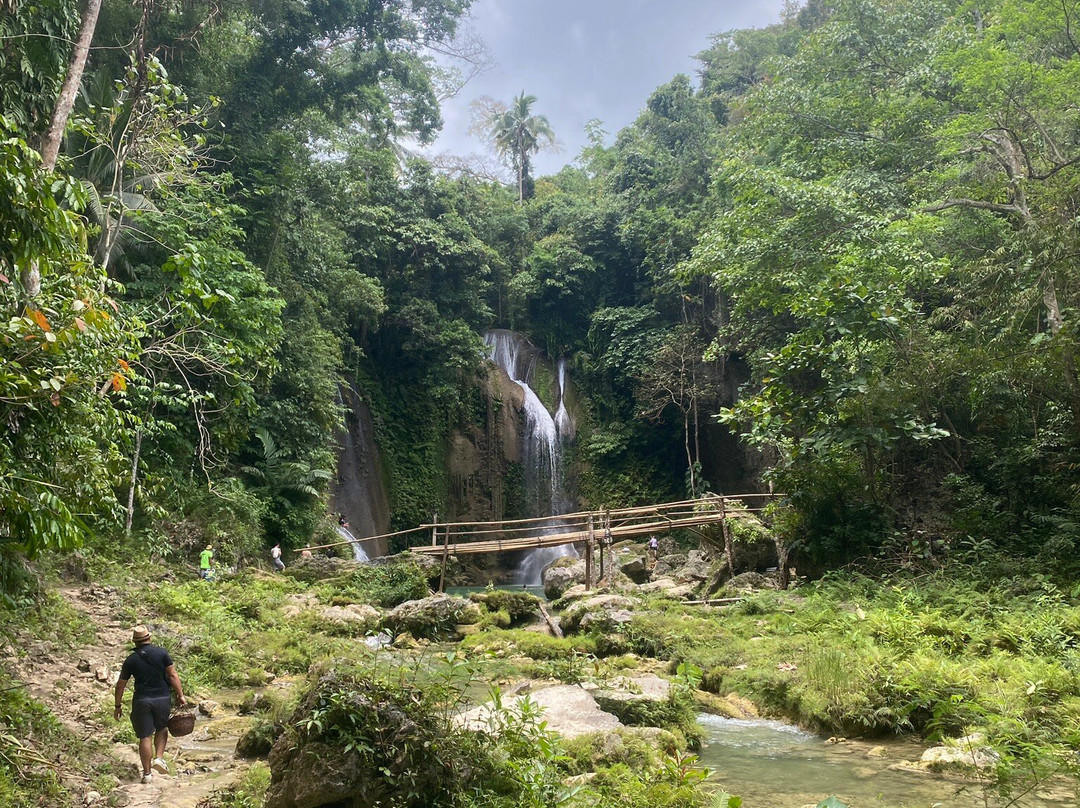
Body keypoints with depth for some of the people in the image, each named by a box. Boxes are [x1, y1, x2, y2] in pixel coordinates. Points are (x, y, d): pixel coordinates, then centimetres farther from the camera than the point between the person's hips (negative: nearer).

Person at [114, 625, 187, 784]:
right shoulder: (161, 653, -2)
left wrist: (118, 705, 17)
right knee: (162, 729, 23)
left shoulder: (131, 660, 1)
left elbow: (120, 685, 6)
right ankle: (159, 757, 5)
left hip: (142, 701, 0)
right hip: (163, 698, 0)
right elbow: (172, 675, -3)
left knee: (145, 736, 6)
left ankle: (147, 773, 10)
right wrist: (181, 695, 2)